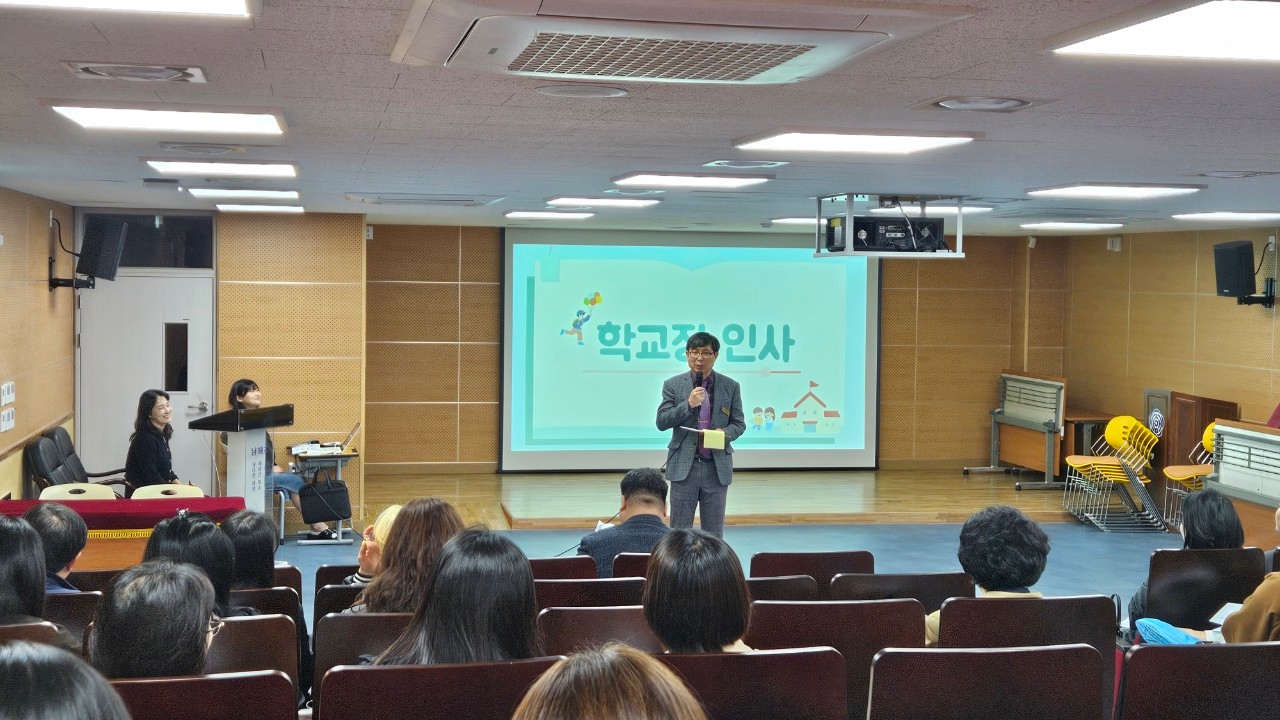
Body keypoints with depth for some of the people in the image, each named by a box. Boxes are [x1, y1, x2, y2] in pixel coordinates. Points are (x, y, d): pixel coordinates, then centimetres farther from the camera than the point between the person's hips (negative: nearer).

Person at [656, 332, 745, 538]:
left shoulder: (730, 387, 5)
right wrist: (688, 404, -16)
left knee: (714, 533, 7)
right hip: (684, 466, -1)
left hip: (717, 468, 1)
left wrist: (725, 433, -13)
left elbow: (739, 423, 9)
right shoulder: (673, 385, 3)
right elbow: (661, 422, -3)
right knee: (679, 530, 2)